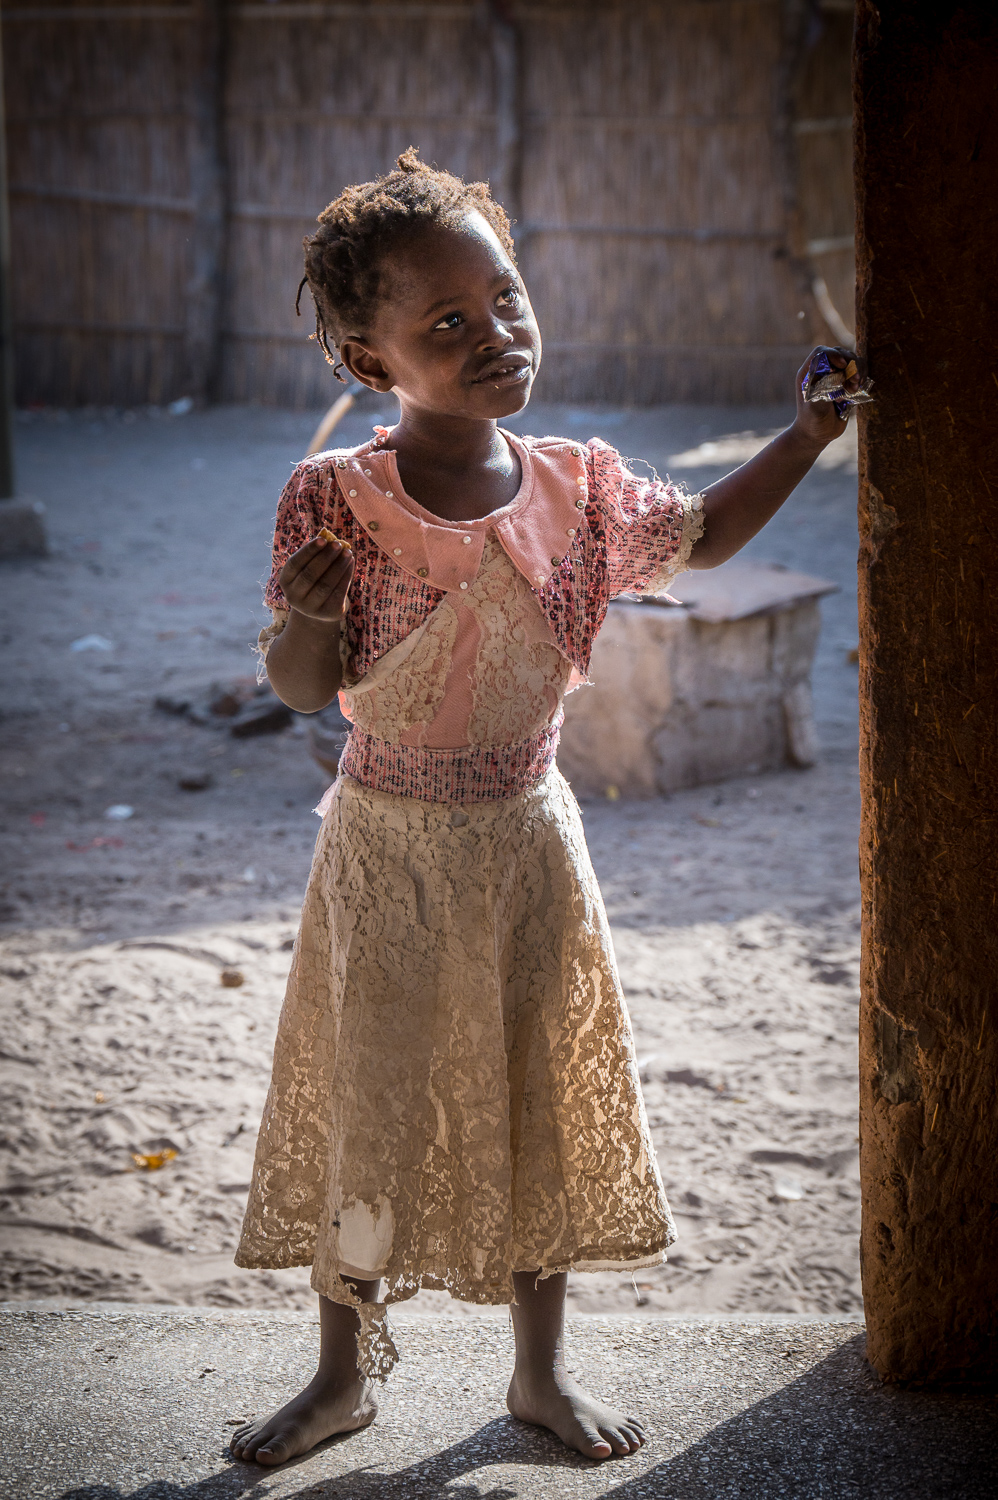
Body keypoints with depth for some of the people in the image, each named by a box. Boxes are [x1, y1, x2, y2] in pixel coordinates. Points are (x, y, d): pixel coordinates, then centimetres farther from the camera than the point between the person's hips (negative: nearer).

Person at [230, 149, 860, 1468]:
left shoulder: (577, 486, -6)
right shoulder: (337, 497, -16)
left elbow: (704, 535, 13)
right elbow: (306, 690, -13)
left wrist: (808, 436, 3)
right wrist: (309, 616, -34)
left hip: (526, 840, 3)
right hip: (387, 849, -3)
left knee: (538, 1107, 12)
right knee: (367, 1108, 9)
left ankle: (541, 1367, 31)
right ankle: (348, 1369, 31)